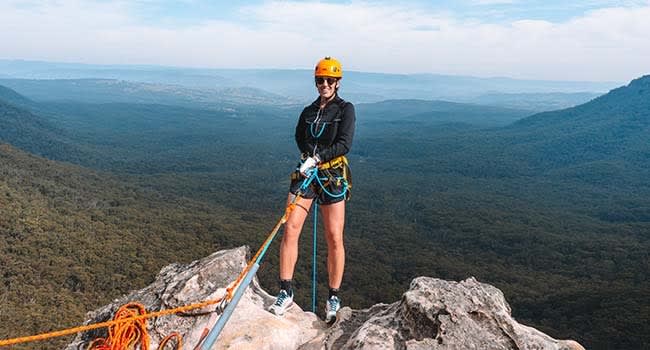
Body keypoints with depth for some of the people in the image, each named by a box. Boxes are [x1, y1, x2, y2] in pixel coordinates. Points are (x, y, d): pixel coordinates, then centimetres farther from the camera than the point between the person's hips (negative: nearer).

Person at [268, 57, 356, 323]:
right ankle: (285, 292, 1)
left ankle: (334, 298, 12)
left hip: (333, 177, -3)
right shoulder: (308, 111, 13)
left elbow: (345, 144, -11)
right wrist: (309, 157, 1)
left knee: (334, 238, -2)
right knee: (290, 229, -9)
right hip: (306, 173, 4)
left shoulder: (345, 109, -1)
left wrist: (317, 158, -21)